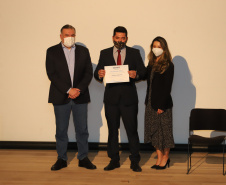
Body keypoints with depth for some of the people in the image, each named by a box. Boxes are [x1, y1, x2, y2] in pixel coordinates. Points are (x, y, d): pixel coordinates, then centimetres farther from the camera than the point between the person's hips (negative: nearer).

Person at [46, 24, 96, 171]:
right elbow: (52, 74, -6)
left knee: (82, 129, 5)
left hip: (80, 96, 2)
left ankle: (83, 158, 16)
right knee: (61, 130, 6)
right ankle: (62, 159, 17)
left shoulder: (83, 51, 9)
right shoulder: (52, 51, 2)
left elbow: (89, 73, 4)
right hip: (60, 97, -1)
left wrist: (78, 90, -11)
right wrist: (68, 90, -14)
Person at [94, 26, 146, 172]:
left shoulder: (134, 53, 8)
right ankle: (114, 160, 20)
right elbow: (97, 73, 7)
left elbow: (144, 72, 3)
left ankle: (135, 161, 9)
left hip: (129, 98, -2)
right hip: (111, 98, 2)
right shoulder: (105, 53, 10)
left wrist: (136, 74, -20)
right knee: (112, 130, 9)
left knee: (132, 130, -1)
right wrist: (99, 74, -17)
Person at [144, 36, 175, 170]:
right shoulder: (151, 64, 11)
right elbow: (149, 84, 11)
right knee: (154, 131, 10)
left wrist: (162, 105, -16)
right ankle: (160, 158, 20)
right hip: (151, 103, 7)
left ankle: (165, 157, 19)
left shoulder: (168, 65, -8)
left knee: (164, 130, 3)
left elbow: (167, 87, -12)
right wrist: (147, 101, 4)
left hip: (163, 103, -7)